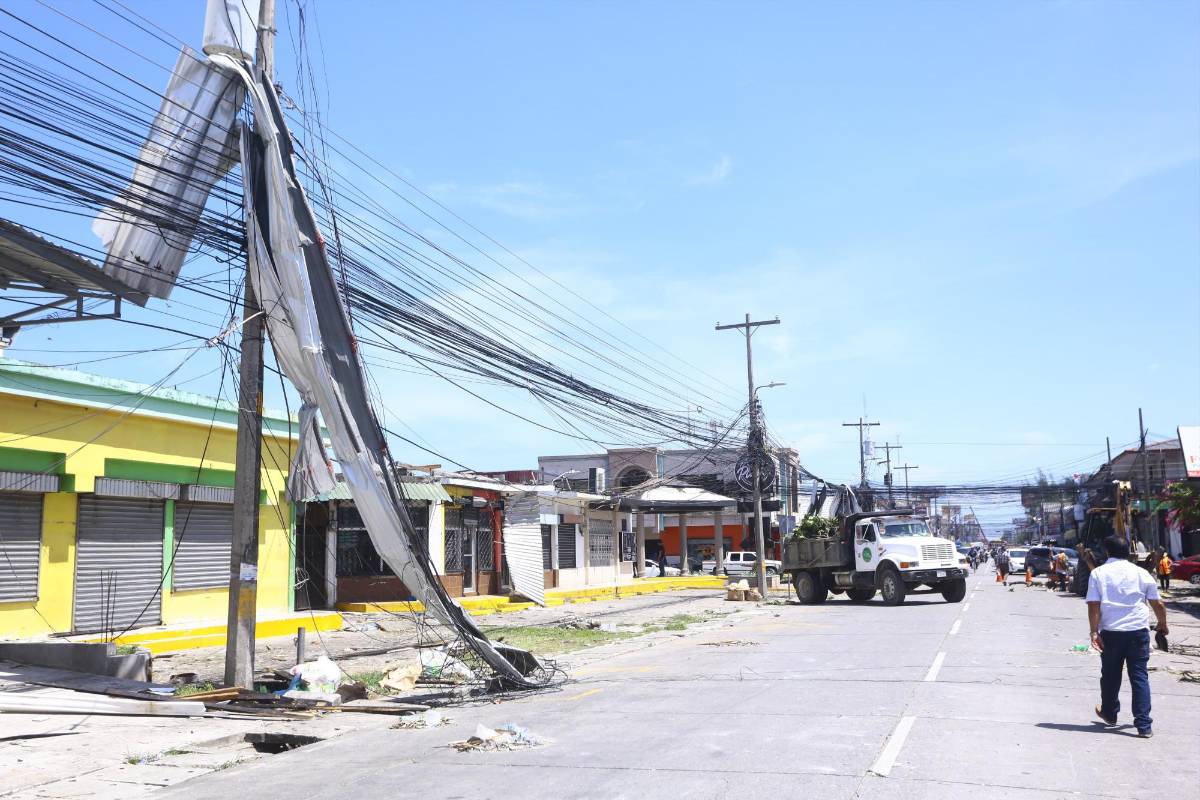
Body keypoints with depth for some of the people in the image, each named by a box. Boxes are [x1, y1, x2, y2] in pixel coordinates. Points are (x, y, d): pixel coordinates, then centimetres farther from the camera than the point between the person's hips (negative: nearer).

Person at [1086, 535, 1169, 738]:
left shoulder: (1098, 573, 1)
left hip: (1110, 632, 0)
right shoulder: (1141, 573, 4)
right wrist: (1163, 625, 24)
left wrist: (1094, 632, -6)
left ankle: (1109, 714, 34)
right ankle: (1144, 725, -2)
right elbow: (1158, 604, 8)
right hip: (1138, 630, 0)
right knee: (1140, 677, 3)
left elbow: (1093, 605, -7)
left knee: (1110, 675, 16)